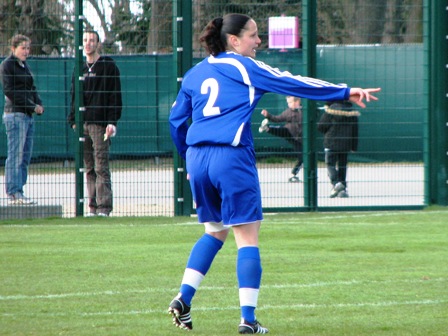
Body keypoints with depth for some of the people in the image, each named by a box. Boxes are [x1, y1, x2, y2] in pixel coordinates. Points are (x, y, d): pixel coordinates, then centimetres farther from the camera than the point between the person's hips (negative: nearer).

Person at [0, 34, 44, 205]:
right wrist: (32, 106, -14)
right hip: (15, 114, -9)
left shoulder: (25, 66, 19)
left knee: (25, 156, 7)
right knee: (16, 155, -9)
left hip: (28, 115, 9)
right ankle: (14, 193, -9)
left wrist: (39, 104, 2)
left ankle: (17, 192, 9)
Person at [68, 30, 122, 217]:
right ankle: (93, 207, 9)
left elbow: (115, 96, -5)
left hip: (100, 124, -6)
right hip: (83, 124, 6)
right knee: (89, 168, 6)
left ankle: (104, 207, -10)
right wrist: (73, 120, 11)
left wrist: (112, 121, -13)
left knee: (101, 168, -9)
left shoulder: (109, 67, 0)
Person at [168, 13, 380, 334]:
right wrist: (346, 92, 0)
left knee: (214, 232, 21)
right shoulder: (244, 67, 1)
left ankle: (183, 298, 8)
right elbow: (294, 83, -2)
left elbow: (176, 120, 20)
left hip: (197, 159, 6)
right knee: (248, 237, -1)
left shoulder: (194, 73, 17)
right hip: (232, 157, -6)